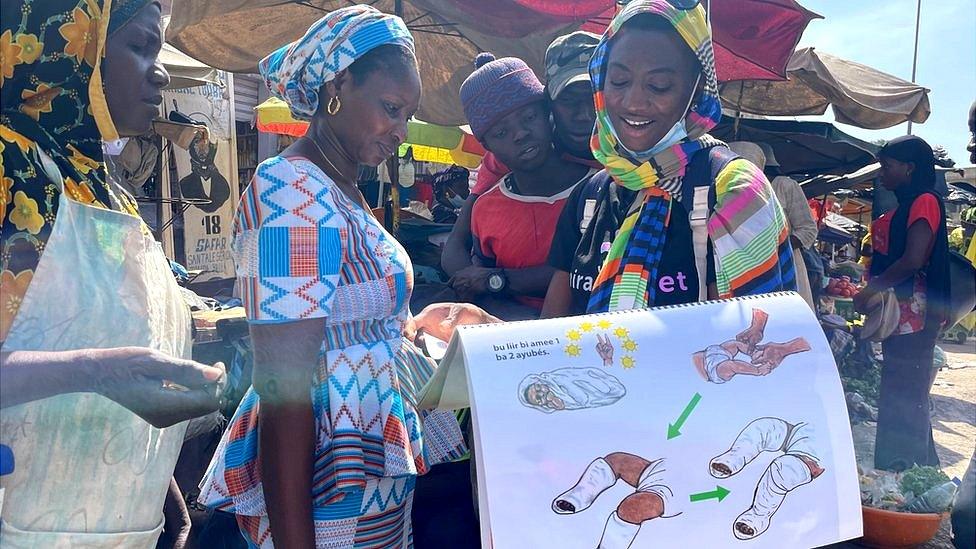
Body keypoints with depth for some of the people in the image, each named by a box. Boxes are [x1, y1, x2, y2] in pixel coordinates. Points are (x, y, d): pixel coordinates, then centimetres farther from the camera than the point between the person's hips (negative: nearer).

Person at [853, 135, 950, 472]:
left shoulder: (925, 201, -9)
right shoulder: (905, 205, 18)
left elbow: (914, 259, -20)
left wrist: (870, 291, -13)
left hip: (913, 315, -9)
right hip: (898, 315, 9)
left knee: (904, 396, -6)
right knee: (897, 394, 13)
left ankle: (906, 471, 1)